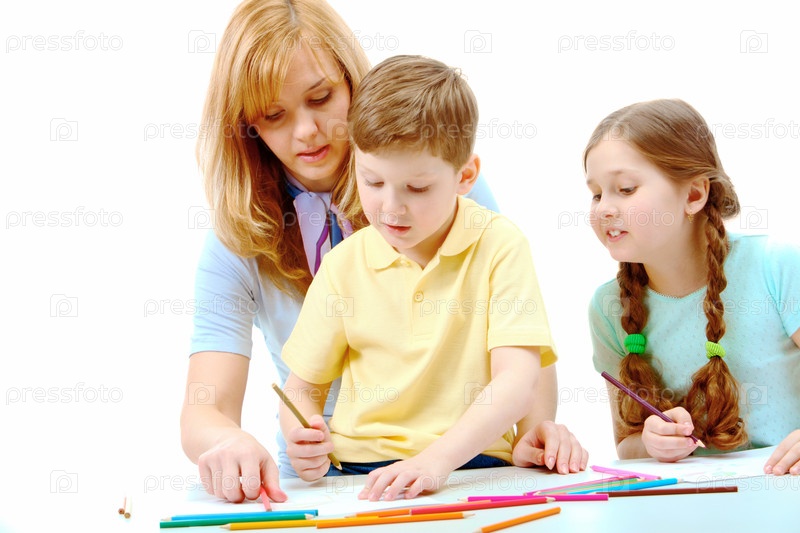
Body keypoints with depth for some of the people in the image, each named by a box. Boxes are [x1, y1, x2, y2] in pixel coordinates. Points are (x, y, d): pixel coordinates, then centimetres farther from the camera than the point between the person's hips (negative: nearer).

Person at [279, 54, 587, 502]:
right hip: (355, 471, 1)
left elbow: (518, 381, -13)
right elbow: (303, 388, 13)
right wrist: (303, 440, -11)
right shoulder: (344, 264, 5)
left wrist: (436, 459, -27)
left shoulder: (498, 245, -3)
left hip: (471, 465, -1)